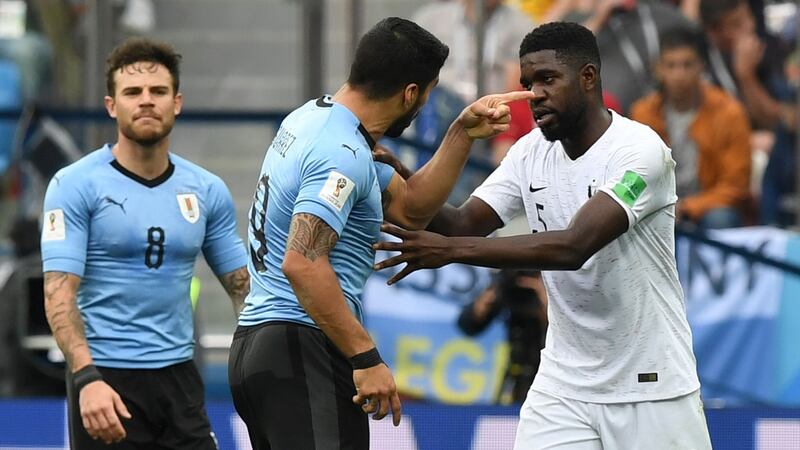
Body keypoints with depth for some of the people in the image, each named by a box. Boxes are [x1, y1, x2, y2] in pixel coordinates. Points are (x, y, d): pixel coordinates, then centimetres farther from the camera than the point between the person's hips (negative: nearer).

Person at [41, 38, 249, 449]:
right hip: (105, 383, -4)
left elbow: (241, 284, 13)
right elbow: (59, 293, -12)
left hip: (178, 378, 4)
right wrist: (86, 379, -25)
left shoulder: (206, 190, 8)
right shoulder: (75, 185, -6)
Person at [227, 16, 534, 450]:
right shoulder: (343, 154, -16)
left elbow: (410, 207, 19)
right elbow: (302, 264, -26)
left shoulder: (312, 118, 15)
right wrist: (366, 358, -24)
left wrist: (463, 134, 11)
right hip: (302, 349, -10)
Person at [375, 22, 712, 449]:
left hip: (649, 387, -5)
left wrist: (450, 250, -35)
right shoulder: (531, 153, 4)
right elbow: (464, 224, -1)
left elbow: (573, 247, -30)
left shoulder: (639, 150, -18)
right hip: (564, 385, 5)